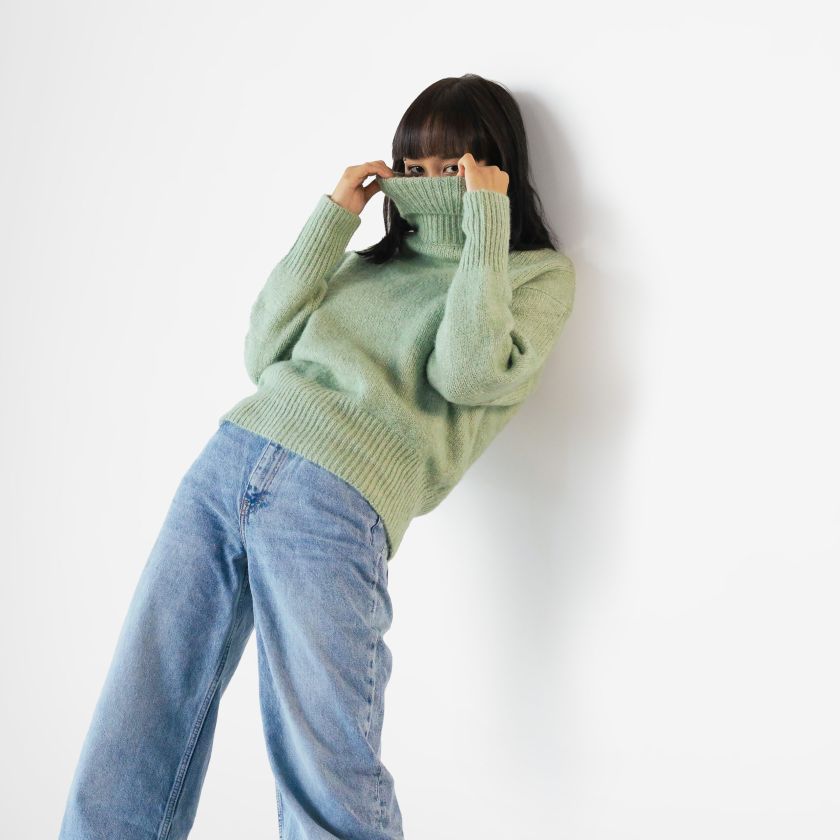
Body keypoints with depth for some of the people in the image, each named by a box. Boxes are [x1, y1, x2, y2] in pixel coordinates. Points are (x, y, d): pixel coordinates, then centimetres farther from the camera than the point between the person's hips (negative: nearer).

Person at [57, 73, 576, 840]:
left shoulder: (540, 274, 11)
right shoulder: (377, 261, 25)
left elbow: (468, 374, -8)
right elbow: (265, 353, 14)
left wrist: (484, 224, -2)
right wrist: (332, 219, 14)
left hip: (336, 502, -5)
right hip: (230, 456, 6)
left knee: (325, 776, -4)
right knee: (133, 732, 5)